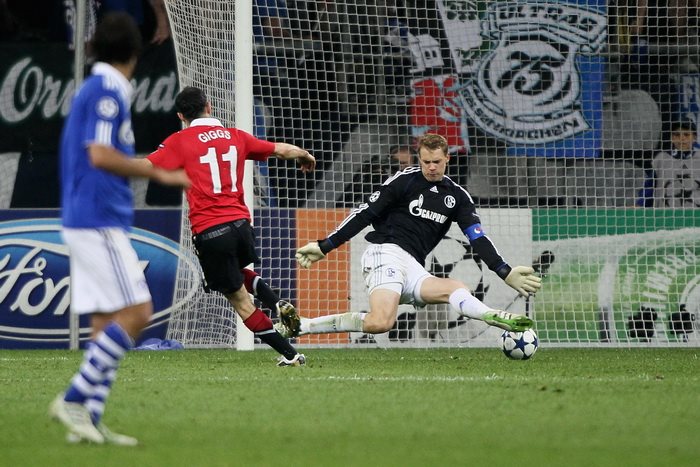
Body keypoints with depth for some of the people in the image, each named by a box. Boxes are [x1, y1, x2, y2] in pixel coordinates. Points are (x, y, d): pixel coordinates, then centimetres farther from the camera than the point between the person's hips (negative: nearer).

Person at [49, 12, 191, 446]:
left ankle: (90, 419, 3)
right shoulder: (107, 92, -12)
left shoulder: (95, 90, 17)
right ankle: (75, 400, -12)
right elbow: (100, 155, -22)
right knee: (136, 312, -12)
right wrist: (159, 174, -17)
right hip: (99, 221, -10)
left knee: (106, 323, 7)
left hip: (90, 223, 10)